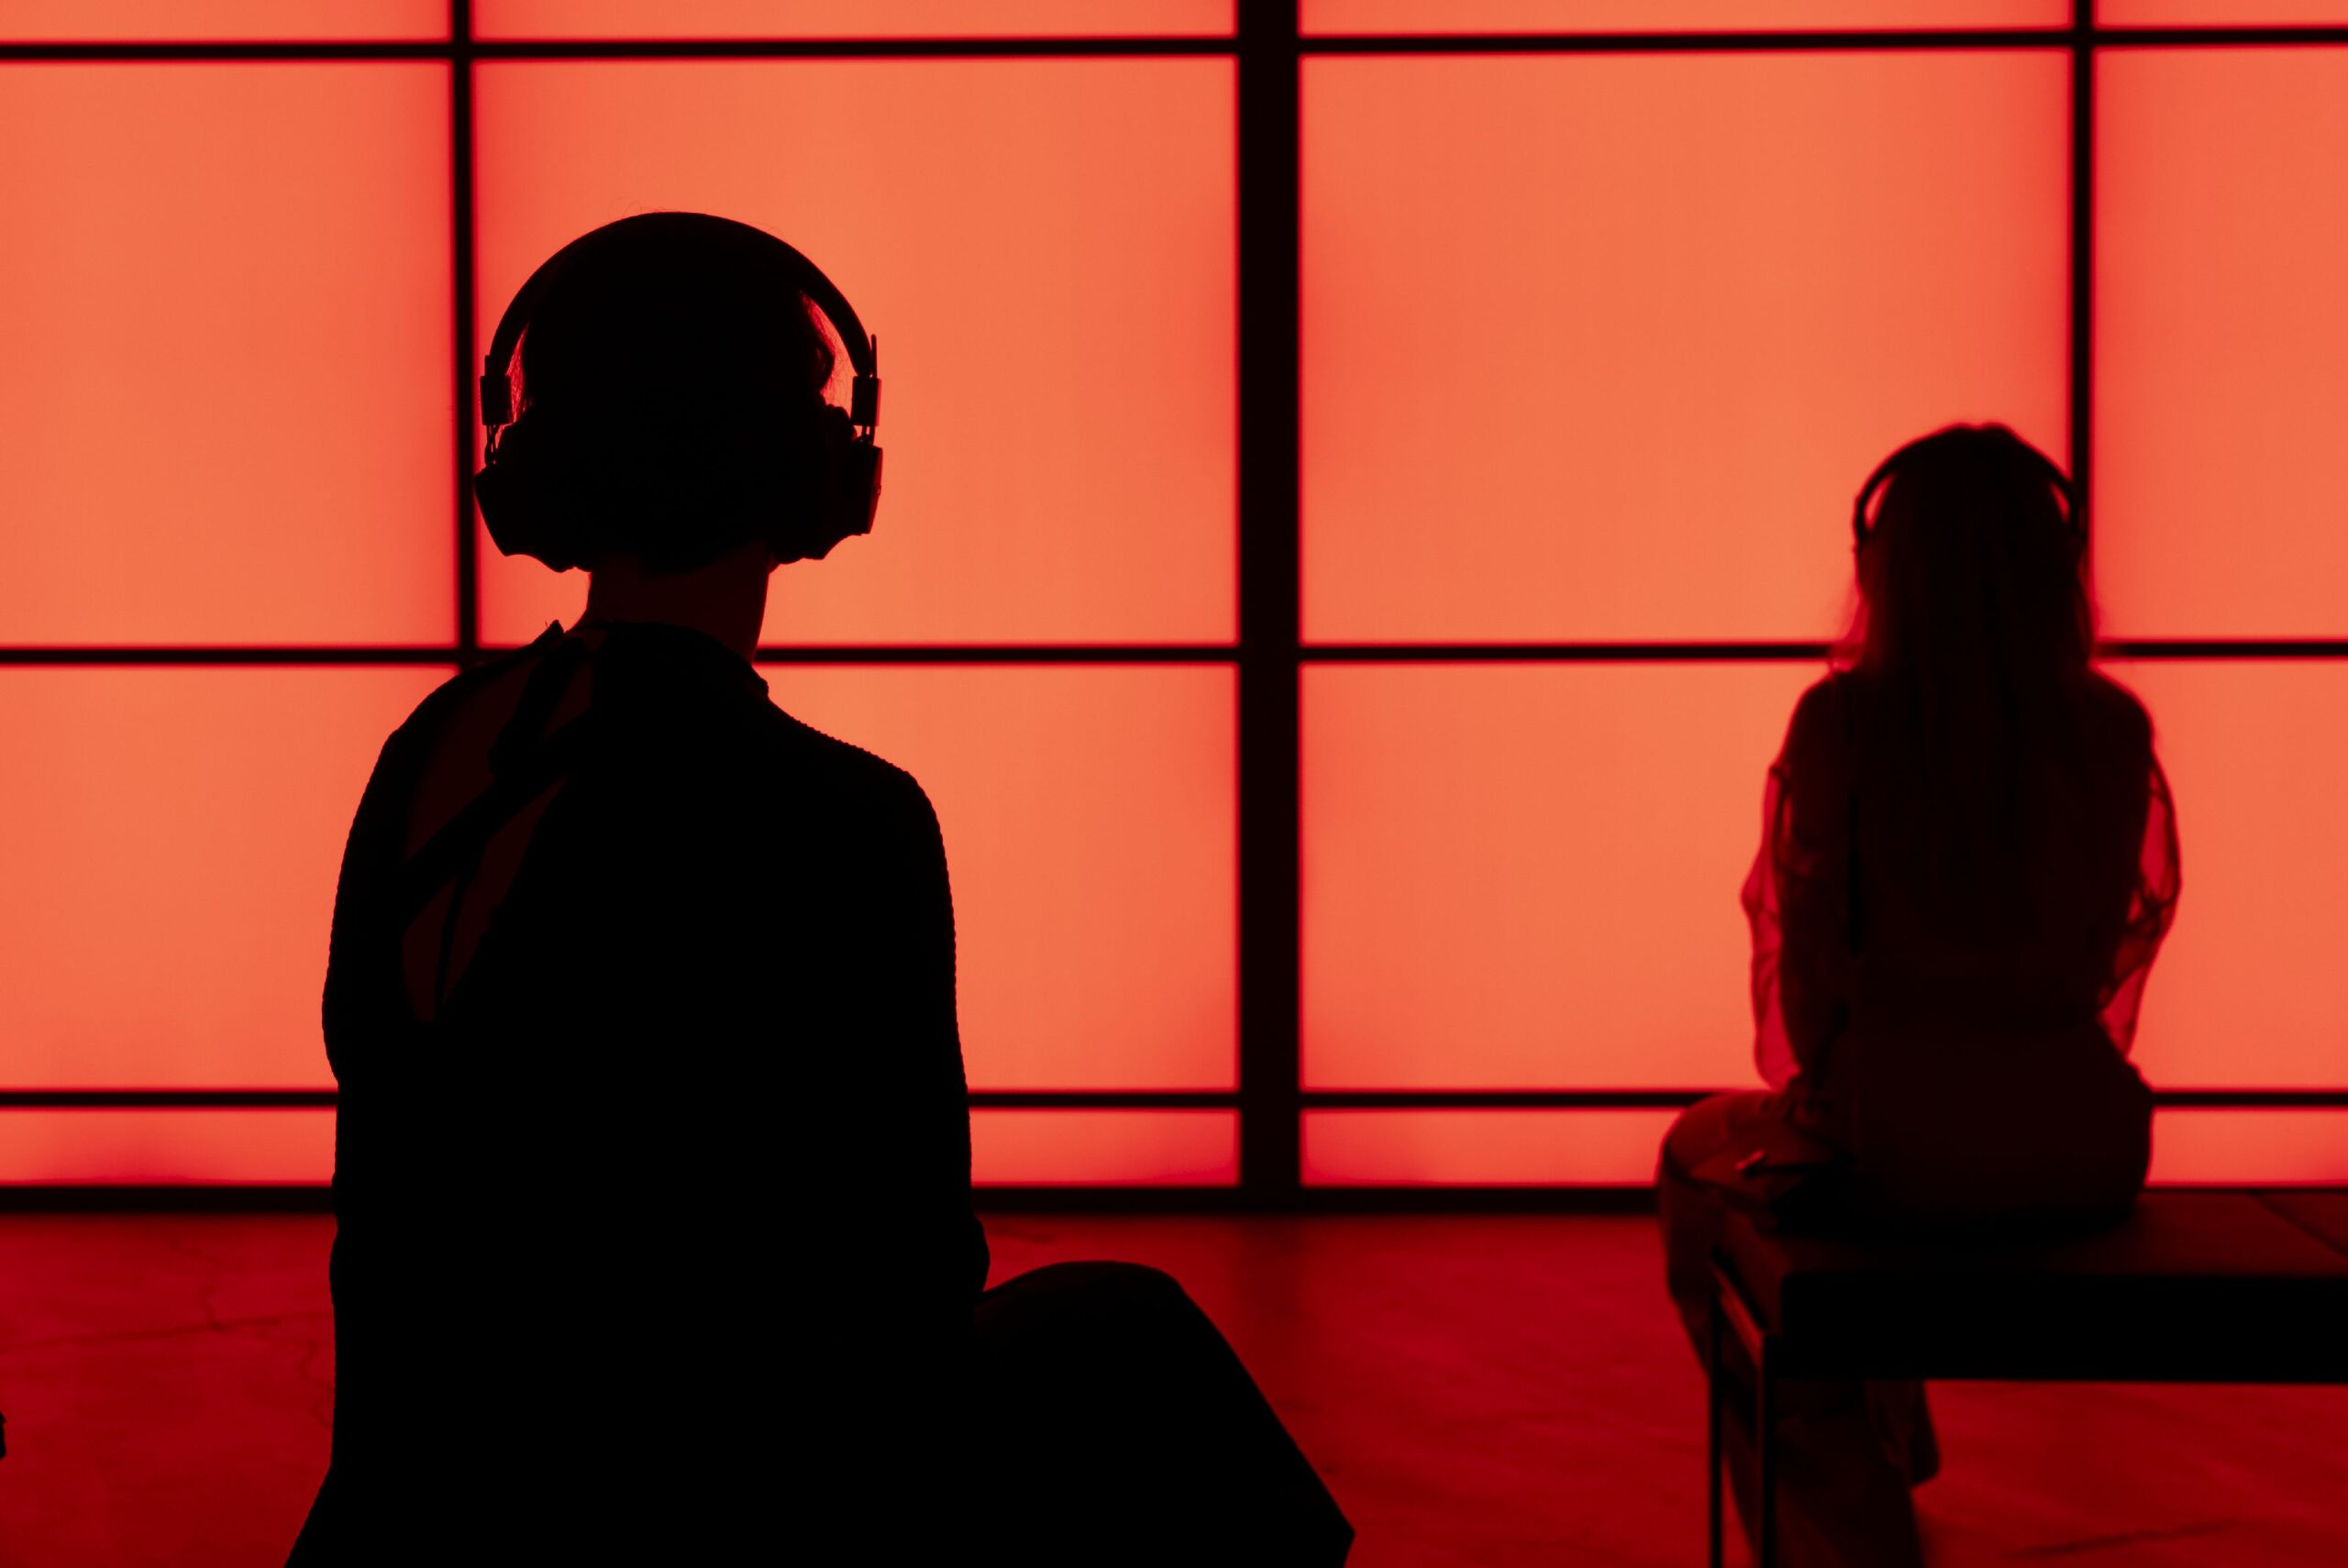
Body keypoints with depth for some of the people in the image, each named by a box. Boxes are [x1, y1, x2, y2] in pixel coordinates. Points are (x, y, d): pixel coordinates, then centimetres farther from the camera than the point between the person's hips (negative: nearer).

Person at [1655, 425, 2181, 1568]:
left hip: (1896, 1147, -4)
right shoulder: (2113, 728, -1)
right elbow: (2127, 936, 10)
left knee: (1700, 1161, 30)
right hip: (2083, 1152, 4)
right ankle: (1888, 1455, 57)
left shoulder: (1843, 721, -11)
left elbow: (1802, 945, -5)